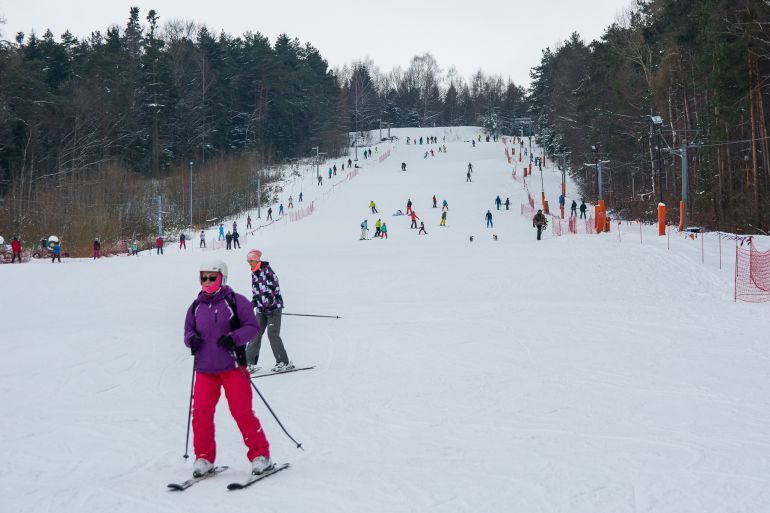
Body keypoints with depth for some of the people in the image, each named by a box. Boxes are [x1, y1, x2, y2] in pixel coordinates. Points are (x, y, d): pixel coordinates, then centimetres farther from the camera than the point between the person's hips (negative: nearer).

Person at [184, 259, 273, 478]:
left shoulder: (235, 301, -1)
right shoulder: (196, 306, 13)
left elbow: (253, 326, -5)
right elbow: (188, 330, 19)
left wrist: (234, 338, -21)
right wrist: (191, 339, -5)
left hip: (232, 367, -4)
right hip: (205, 369, 4)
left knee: (242, 412, -6)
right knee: (201, 413, -2)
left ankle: (260, 455, 7)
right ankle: (204, 458, 13)